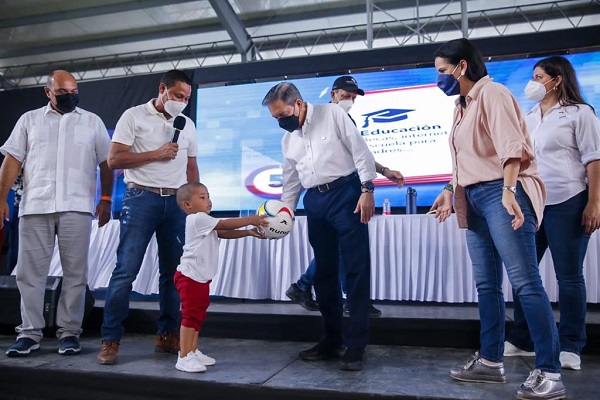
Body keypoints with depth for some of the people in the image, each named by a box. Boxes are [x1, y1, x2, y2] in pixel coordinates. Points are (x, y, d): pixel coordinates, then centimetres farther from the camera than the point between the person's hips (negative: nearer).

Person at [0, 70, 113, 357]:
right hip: (34, 206, 1)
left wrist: (106, 199, 0)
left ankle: (69, 332, 8)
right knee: (30, 272, 2)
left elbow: (106, 162, 9)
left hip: (77, 207, -1)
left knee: (75, 272, 0)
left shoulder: (92, 122, 12)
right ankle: (29, 333, 11)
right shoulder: (29, 120, 14)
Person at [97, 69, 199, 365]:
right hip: (141, 199, -4)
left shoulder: (188, 125, 15)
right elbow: (114, 159, -6)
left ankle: (167, 335, 16)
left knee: (173, 271, 5)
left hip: (177, 202, 5)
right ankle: (110, 339, 3)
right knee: (126, 270, -6)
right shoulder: (134, 116, 1)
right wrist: (156, 154, -11)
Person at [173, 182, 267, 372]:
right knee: (190, 315, -8)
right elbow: (225, 224, -19)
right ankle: (184, 357, -3)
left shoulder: (205, 222, 17)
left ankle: (193, 352, 25)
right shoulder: (198, 219, -14)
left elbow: (224, 233, 13)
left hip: (201, 278, 11)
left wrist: (248, 232, 2)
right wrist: (250, 220, -17)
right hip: (190, 276, -11)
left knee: (198, 315, 16)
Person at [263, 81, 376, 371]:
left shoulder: (332, 114, -3)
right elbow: (291, 183, 17)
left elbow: (360, 151, -7)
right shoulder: (288, 139, 15)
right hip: (314, 201, 6)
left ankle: (356, 344, 1)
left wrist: (367, 190, -14)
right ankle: (331, 340, 20)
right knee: (324, 271, 9)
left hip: (346, 193, -6)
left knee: (356, 269, -6)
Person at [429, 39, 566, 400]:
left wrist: (508, 191, -30)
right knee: (486, 284, 10)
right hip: (475, 198, 9)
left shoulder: (491, 93, -5)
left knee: (525, 282, -10)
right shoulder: (462, 105, 21)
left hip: (501, 193, -9)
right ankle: (490, 361, 18)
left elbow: (511, 145, -18)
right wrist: (450, 190, 15)